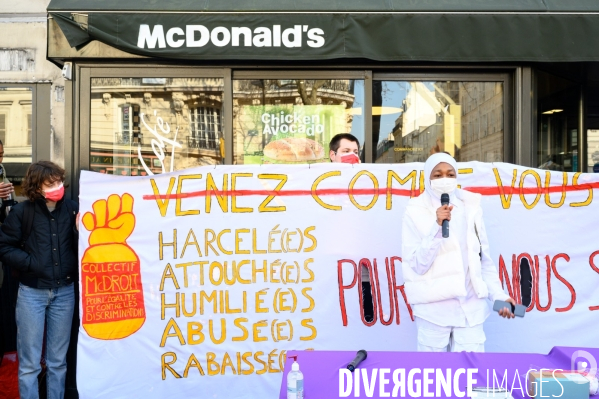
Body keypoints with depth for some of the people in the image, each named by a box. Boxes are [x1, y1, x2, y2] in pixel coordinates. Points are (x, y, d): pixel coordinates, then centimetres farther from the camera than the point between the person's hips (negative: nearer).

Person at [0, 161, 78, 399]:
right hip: (32, 292, -2)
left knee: (58, 360, 13)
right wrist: (30, 263, -12)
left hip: (65, 291, 2)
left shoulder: (72, 209, -1)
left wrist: (81, 231, -17)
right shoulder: (22, 212, -6)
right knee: (29, 362, 5)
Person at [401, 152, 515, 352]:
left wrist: (498, 295, 5)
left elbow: (484, 259, 13)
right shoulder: (416, 212, -4)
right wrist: (437, 227, -18)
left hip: (471, 305, 3)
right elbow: (417, 266, -11)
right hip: (434, 307, -3)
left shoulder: (470, 208, 7)